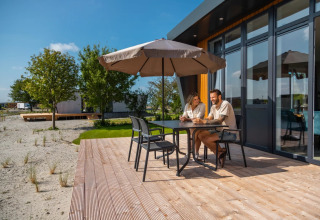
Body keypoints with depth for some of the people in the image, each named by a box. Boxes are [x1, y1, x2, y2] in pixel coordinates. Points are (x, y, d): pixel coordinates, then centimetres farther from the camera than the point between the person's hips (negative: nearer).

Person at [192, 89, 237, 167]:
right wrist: (199, 120, -18)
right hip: (219, 130, 9)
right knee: (200, 135, -8)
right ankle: (220, 154, -3)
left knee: (206, 139, -24)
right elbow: (208, 119, 3)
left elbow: (219, 120, -28)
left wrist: (203, 121, -36)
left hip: (229, 133, -9)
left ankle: (221, 151, 2)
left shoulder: (225, 104, -17)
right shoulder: (213, 107, 10)